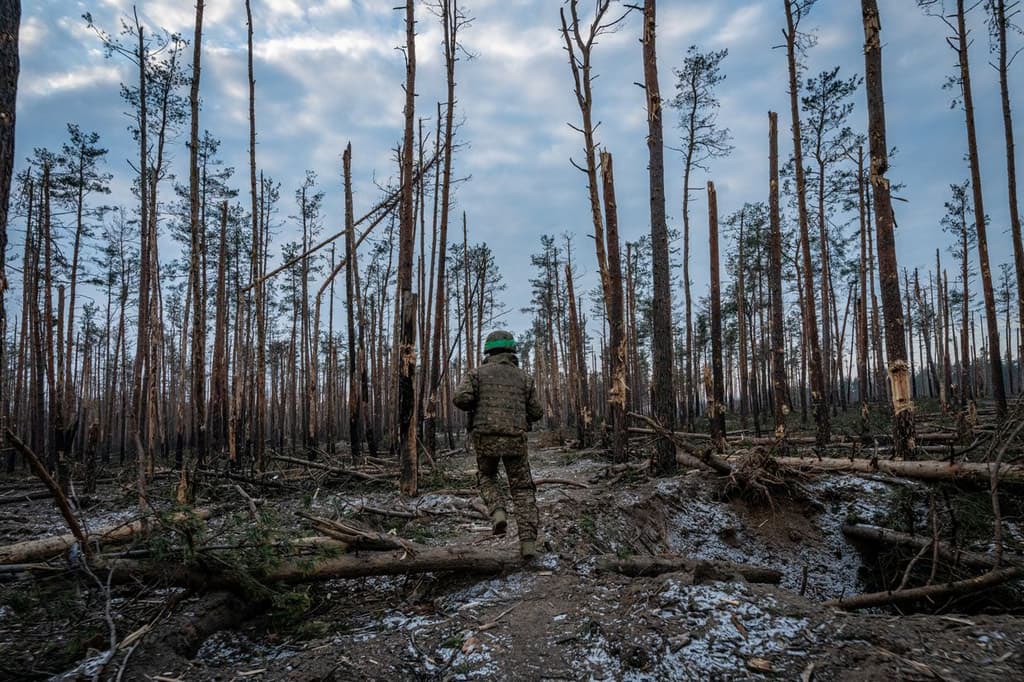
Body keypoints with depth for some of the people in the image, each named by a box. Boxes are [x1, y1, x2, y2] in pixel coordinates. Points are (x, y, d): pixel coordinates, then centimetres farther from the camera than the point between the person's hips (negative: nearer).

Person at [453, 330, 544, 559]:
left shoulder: (477, 373, 5)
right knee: (522, 489, 9)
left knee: (487, 478, 25)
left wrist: (477, 409, 11)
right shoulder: (523, 377, 10)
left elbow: (461, 398, -10)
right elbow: (536, 412, 8)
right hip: (515, 438, 0)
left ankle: (498, 513, 0)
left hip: (485, 437, 0)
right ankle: (528, 542, -1)